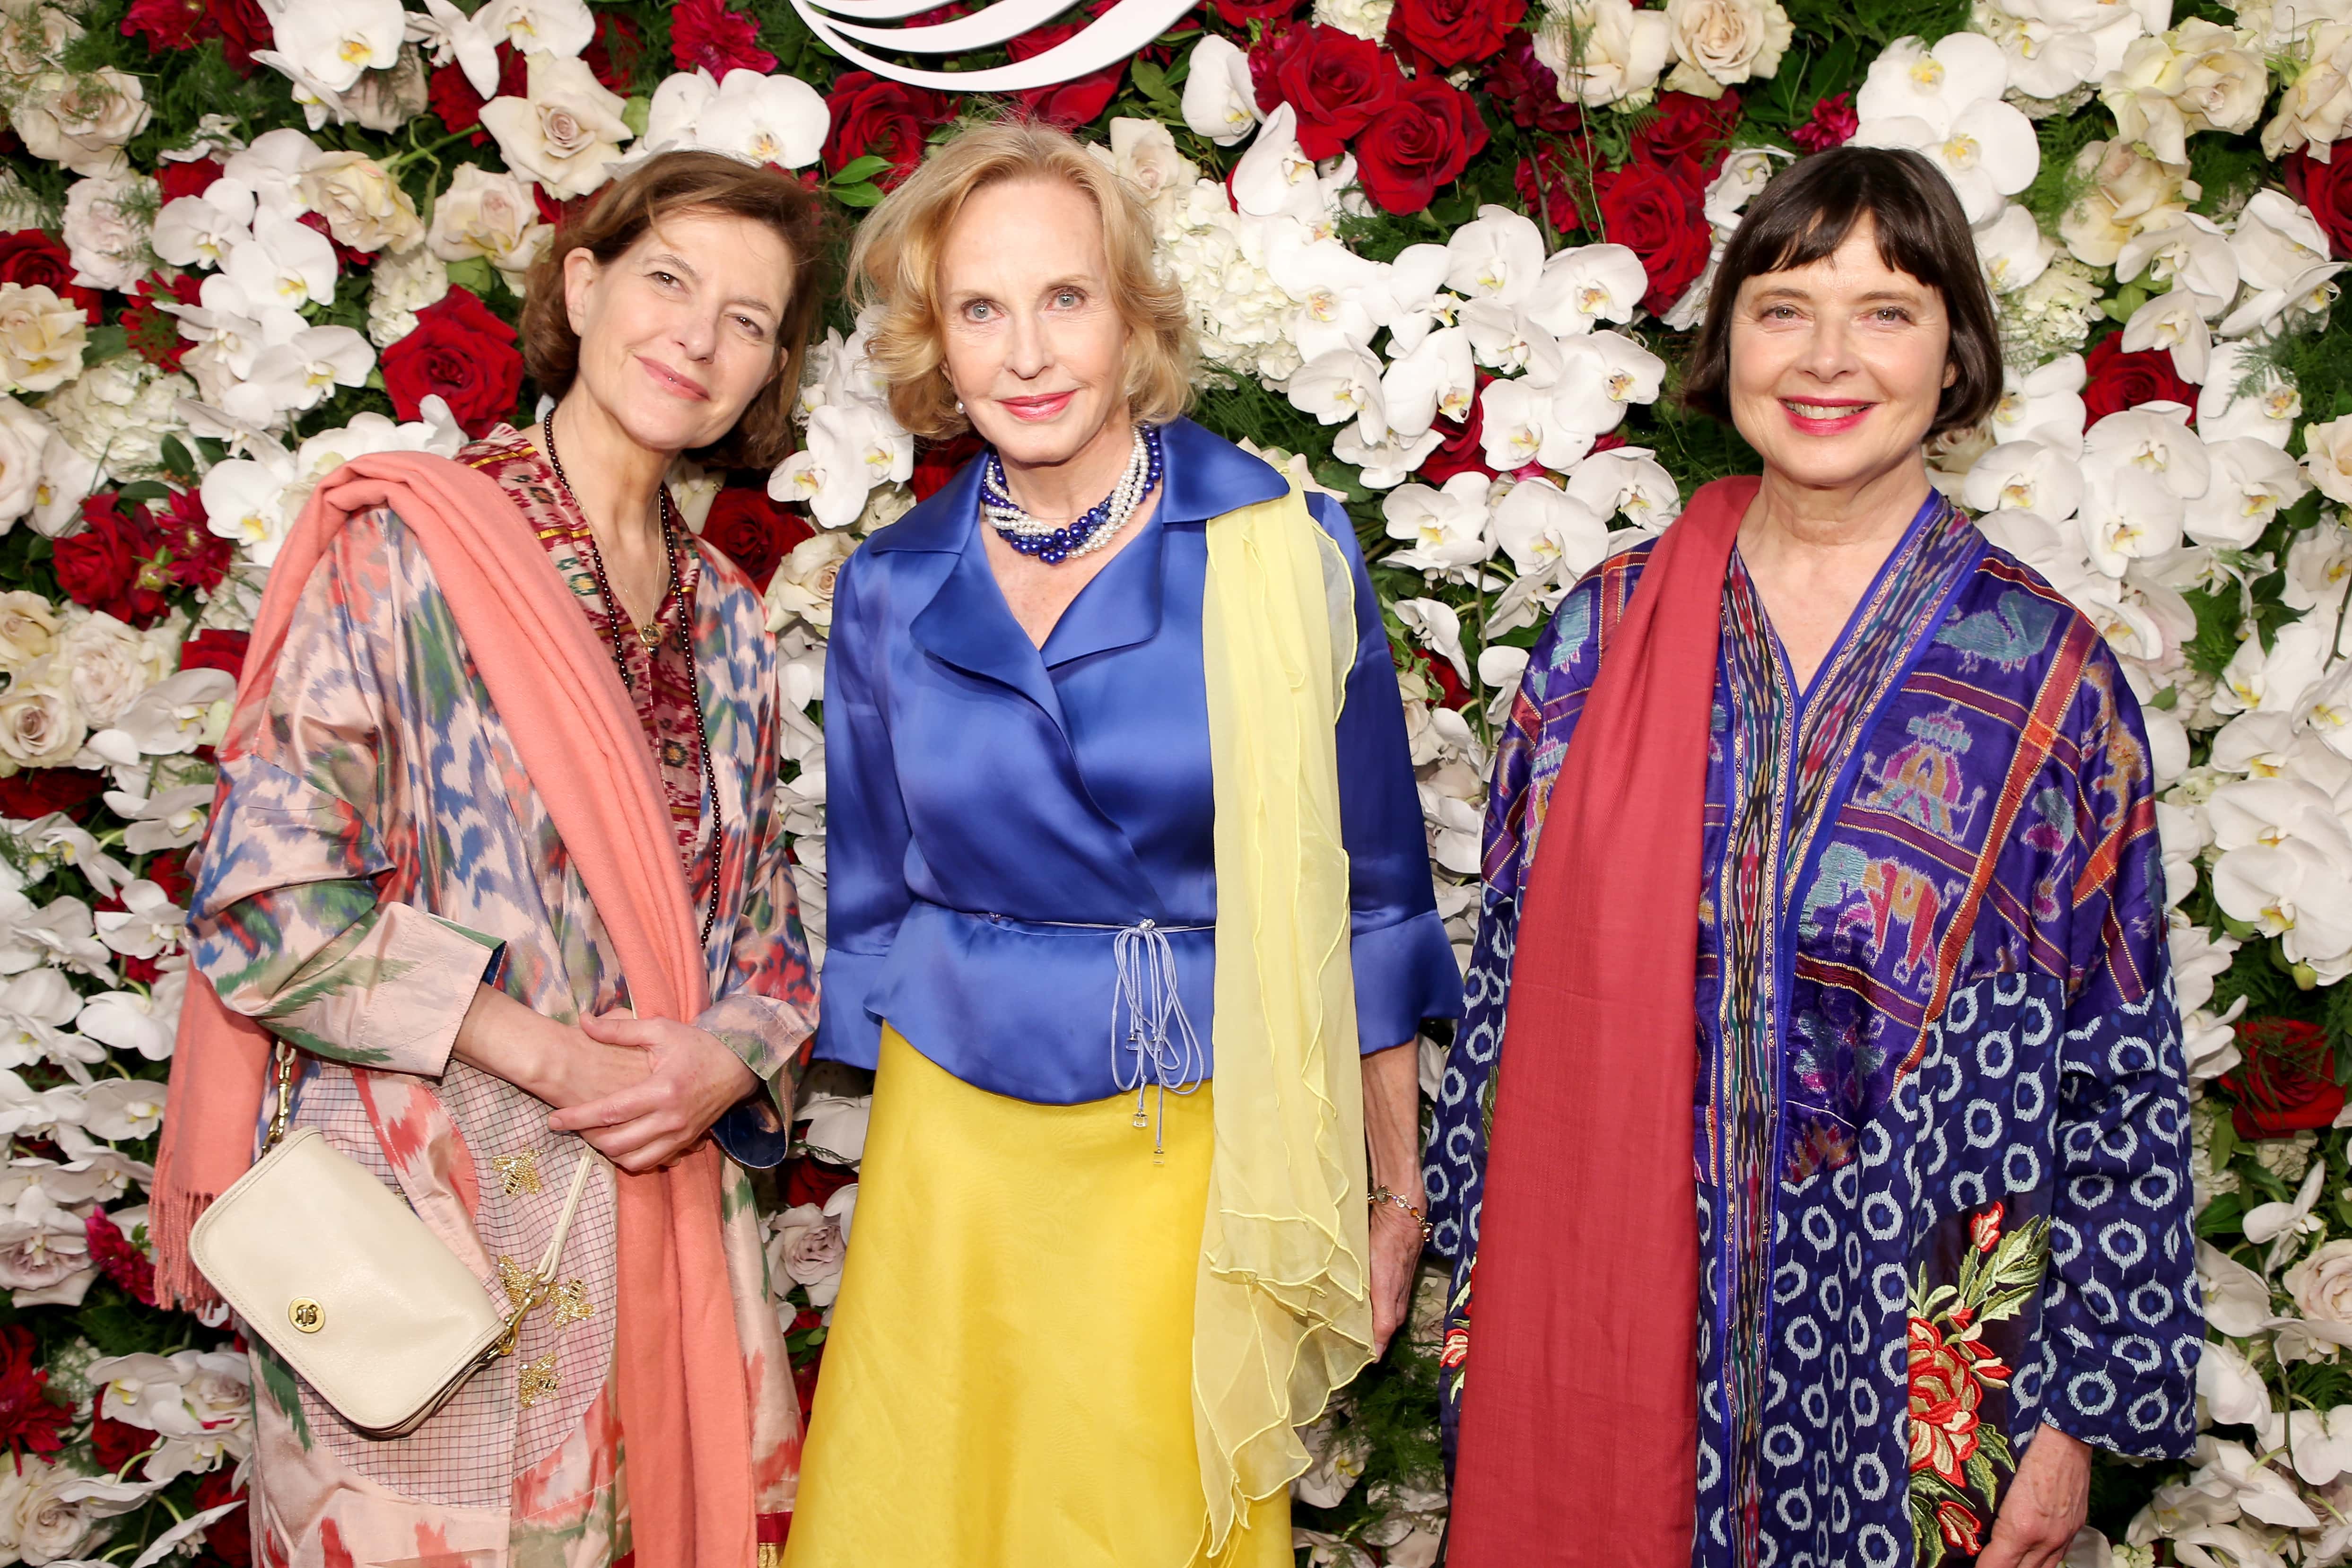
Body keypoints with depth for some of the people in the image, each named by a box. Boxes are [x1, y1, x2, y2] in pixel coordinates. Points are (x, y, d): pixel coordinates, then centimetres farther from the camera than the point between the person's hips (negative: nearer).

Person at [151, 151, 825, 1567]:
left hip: (672, 1216, 5)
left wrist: (729, 1058, -8)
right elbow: (267, 896, -12)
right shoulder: (398, 547, -7)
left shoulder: (727, 618, 11)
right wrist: (552, 1055, -16)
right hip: (425, 1210, -5)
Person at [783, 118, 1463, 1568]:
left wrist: (1396, 1186, 2)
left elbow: (1367, 892, -1)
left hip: (1200, 1158, -2)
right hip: (957, 1148, 3)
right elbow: (871, 905, 10)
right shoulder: (892, 591, 1)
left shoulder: (1284, 552, -7)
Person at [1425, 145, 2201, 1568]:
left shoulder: (2049, 676, -5)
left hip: (1911, 1358, -1)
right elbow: (1511, 976, 4)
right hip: (1603, 1311, 2)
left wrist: (2078, 1410, -4)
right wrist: (1486, 1284, 4)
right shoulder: (1607, 632, -1)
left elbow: (2124, 1075, -3)